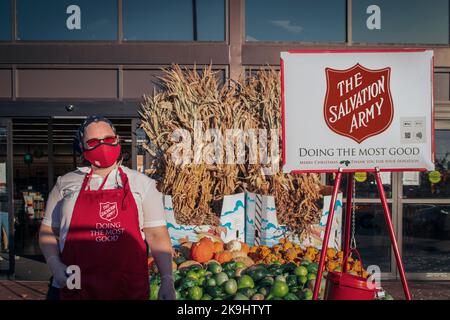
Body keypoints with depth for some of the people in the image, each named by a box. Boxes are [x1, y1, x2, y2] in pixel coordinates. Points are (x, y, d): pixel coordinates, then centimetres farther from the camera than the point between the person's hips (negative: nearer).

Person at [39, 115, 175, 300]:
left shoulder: (142, 184, 4)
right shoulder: (66, 184, 6)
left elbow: (157, 235, 0)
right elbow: (48, 232, 10)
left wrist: (167, 280, -8)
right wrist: (55, 265, -7)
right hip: (74, 287, 1)